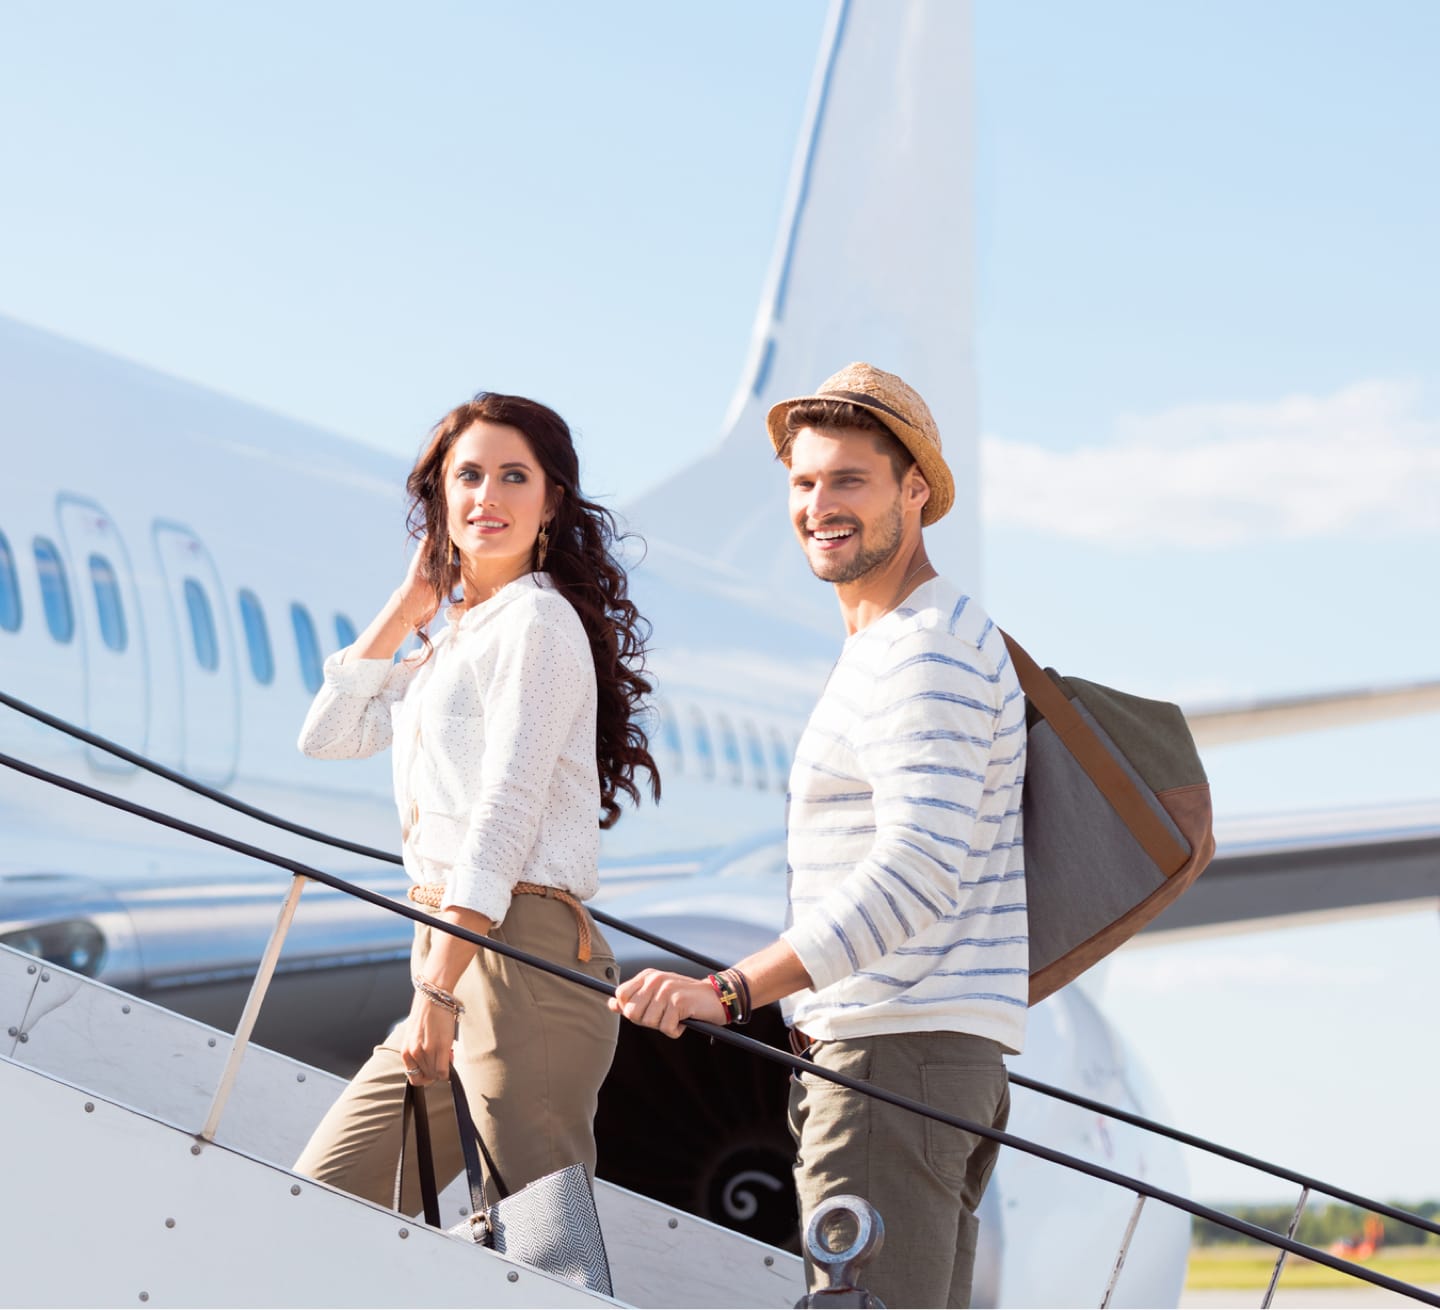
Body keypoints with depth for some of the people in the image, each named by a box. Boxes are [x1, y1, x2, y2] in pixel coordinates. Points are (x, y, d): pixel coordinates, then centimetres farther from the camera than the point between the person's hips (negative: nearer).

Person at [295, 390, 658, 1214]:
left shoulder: (537, 620, -6)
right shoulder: (455, 637, 22)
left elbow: (507, 812, -14)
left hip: (521, 960, -9)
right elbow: (331, 733, 24)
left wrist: (437, 989, -20)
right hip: (454, 962, 9)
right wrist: (410, 604, 19)